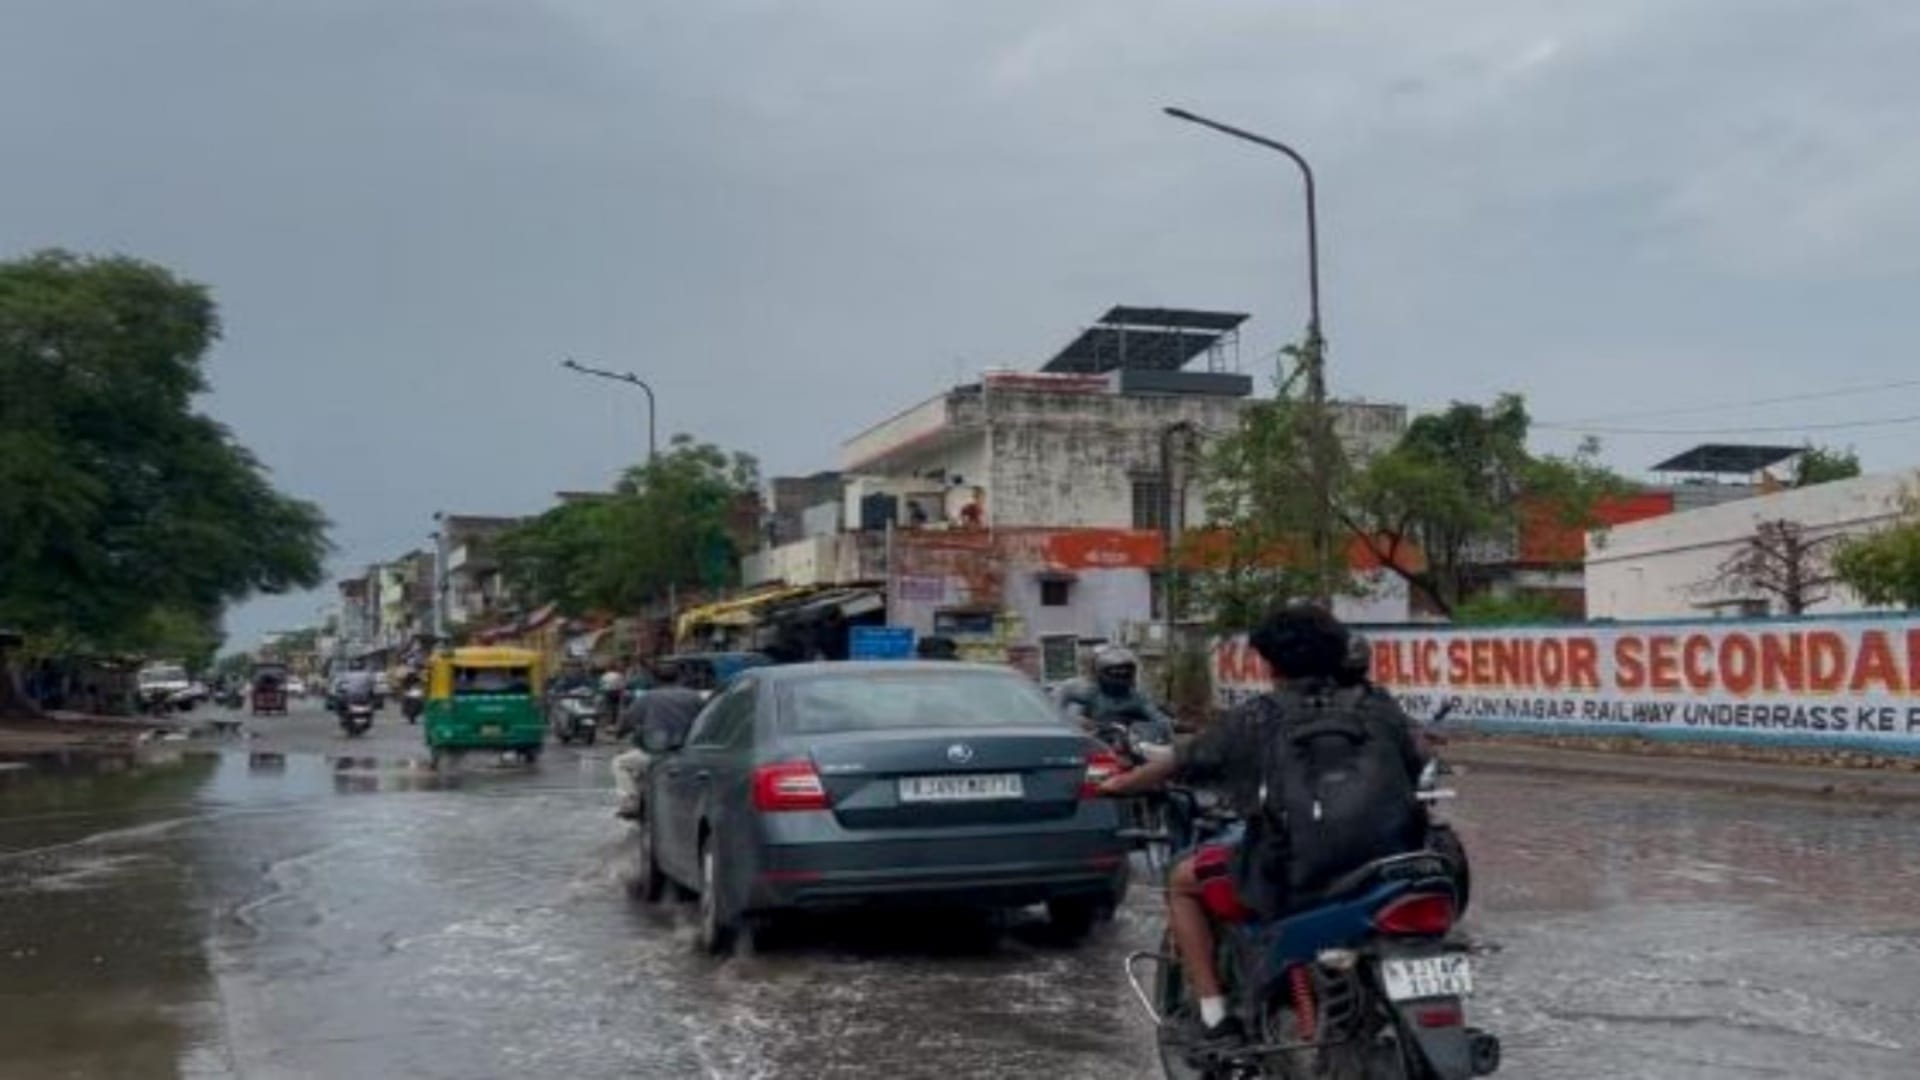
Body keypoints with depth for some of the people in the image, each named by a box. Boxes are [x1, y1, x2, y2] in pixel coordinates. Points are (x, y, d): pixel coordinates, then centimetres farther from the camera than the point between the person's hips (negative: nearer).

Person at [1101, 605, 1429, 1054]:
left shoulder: (1257, 718, 4)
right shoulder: (1378, 710, 10)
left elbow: (1175, 766, 12)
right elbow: (1416, 775, 20)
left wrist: (1116, 784, 29)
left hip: (1291, 878, -4)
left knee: (1182, 879, 20)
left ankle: (1214, 1018, 12)